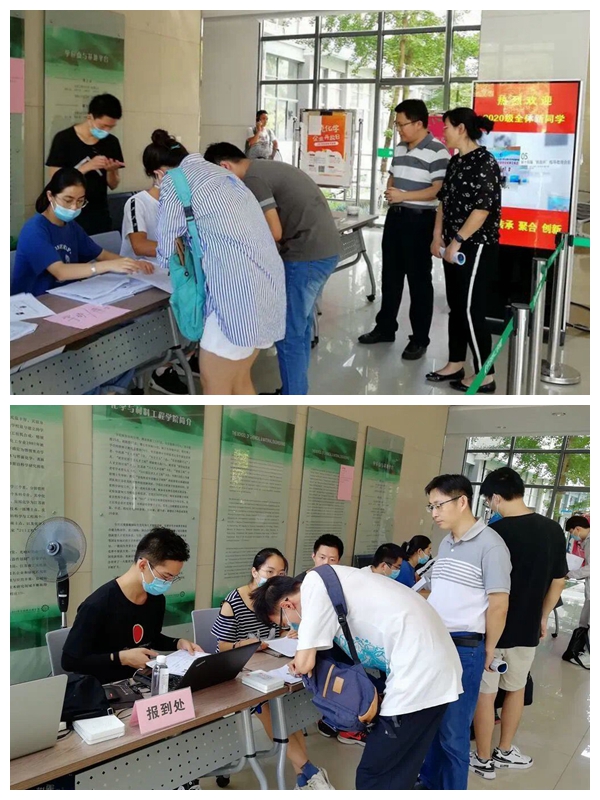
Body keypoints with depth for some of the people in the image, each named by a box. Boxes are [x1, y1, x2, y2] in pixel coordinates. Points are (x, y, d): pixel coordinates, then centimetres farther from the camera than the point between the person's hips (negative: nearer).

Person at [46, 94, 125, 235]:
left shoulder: (112, 142, 4)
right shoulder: (64, 139, -7)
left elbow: (113, 185, 8)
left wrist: (111, 170, -13)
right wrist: (87, 167, -21)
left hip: (100, 217, 3)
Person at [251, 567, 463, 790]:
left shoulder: (314, 584, -9)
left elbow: (304, 664, -9)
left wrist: (301, 658, 13)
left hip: (419, 672, -10)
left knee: (373, 775, 2)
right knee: (396, 775, 18)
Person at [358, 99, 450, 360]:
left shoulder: (437, 151, -14)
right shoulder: (399, 148, 12)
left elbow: (439, 190, -19)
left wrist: (404, 196, -22)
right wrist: (389, 191, 0)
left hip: (420, 220, -8)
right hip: (395, 216, 8)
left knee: (418, 279, 0)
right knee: (390, 274, 15)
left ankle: (419, 339, 9)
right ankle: (385, 327, 28)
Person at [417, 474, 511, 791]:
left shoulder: (490, 545, -13)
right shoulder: (445, 543, 12)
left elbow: (498, 605, -11)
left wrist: (487, 651, -3)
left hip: (464, 649, -7)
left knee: (452, 730, 3)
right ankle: (429, 782, 35)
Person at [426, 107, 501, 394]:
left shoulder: (485, 161, -14)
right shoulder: (455, 161, 12)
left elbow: (483, 208, -20)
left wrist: (457, 241, -20)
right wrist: (438, 237, 9)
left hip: (476, 247, -9)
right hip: (455, 246, 9)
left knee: (471, 310, -7)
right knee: (456, 307, 13)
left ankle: (485, 375, 2)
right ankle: (455, 364, 23)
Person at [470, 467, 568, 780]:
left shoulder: (493, 533, -20)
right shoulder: (553, 530, -3)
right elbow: (558, 582, 6)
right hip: (527, 628, 5)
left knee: (484, 694, 9)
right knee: (516, 689, 22)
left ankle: (484, 760, 19)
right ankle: (505, 751, 34)